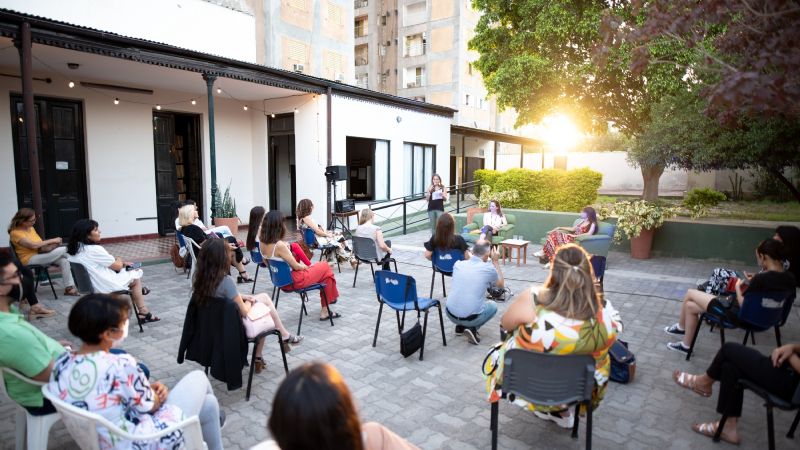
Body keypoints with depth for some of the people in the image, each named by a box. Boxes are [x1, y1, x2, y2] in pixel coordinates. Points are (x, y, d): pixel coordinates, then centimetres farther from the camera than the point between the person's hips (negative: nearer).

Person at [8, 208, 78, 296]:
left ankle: (69, 287, -18)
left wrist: (48, 246, -11)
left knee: (63, 260, -20)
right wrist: (52, 241, -19)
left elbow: (39, 243, 12)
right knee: (62, 250, -25)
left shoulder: (31, 228, 13)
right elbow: (33, 245, -24)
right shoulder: (15, 233, -12)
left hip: (40, 255, 8)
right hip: (29, 259, -8)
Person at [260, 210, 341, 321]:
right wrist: (305, 267, 0)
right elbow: (296, 266, -20)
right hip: (293, 280, -8)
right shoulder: (279, 245, -29)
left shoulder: (262, 243, -5)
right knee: (325, 267, 11)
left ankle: (325, 310, 25)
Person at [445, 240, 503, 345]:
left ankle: (460, 326, 20)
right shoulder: (489, 268, -8)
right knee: (493, 305, 27)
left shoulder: (458, 264, 1)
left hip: (450, 314, 4)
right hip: (471, 318, -4)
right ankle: (473, 328, 4)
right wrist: (495, 261, 18)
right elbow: (501, 284, 14)